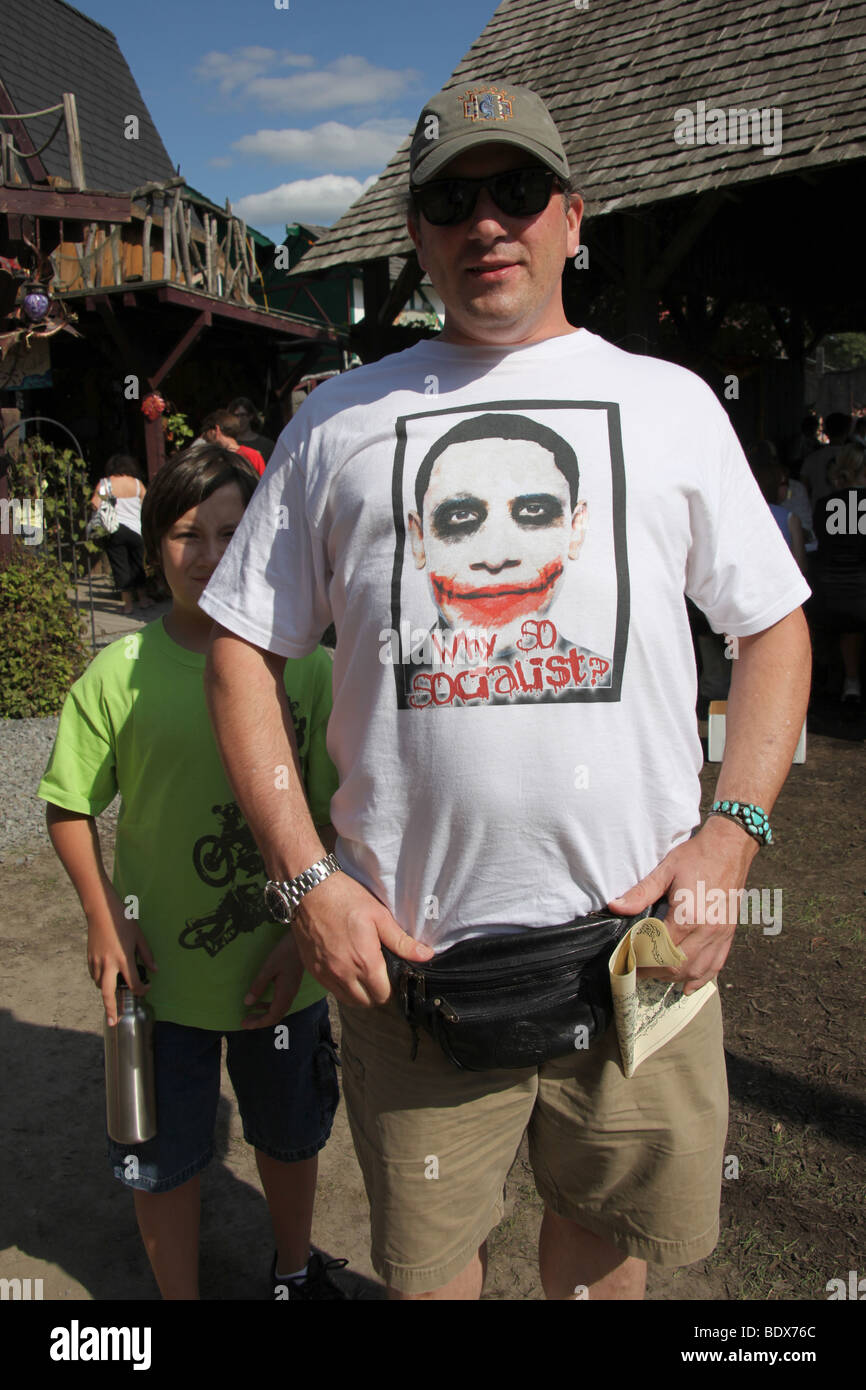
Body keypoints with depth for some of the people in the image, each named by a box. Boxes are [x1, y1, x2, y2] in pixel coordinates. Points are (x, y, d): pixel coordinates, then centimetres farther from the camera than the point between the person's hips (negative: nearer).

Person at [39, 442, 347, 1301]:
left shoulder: (307, 666, -8)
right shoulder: (122, 671, -9)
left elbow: (337, 816, -5)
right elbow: (69, 807, 0)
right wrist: (103, 917, -11)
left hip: (281, 970, 1)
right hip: (161, 971, -1)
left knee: (290, 1136, 23)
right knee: (165, 1157, 16)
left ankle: (295, 1273, 52)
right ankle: (177, 1295, 44)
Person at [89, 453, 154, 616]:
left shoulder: (104, 484, -3)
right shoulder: (137, 484, 1)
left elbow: (95, 505, -11)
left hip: (112, 530, -1)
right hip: (135, 529, 1)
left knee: (119, 566, 5)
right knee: (138, 564, 15)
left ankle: (128, 603, 6)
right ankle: (143, 599, 22)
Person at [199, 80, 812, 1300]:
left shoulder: (671, 401, 8)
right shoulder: (343, 418, 6)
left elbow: (772, 625, 10)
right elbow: (243, 646, 6)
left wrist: (732, 833, -5)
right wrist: (305, 879, -4)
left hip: (642, 931, 1)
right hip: (407, 938, 0)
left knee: (609, 1222, 20)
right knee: (423, 1253, 17)